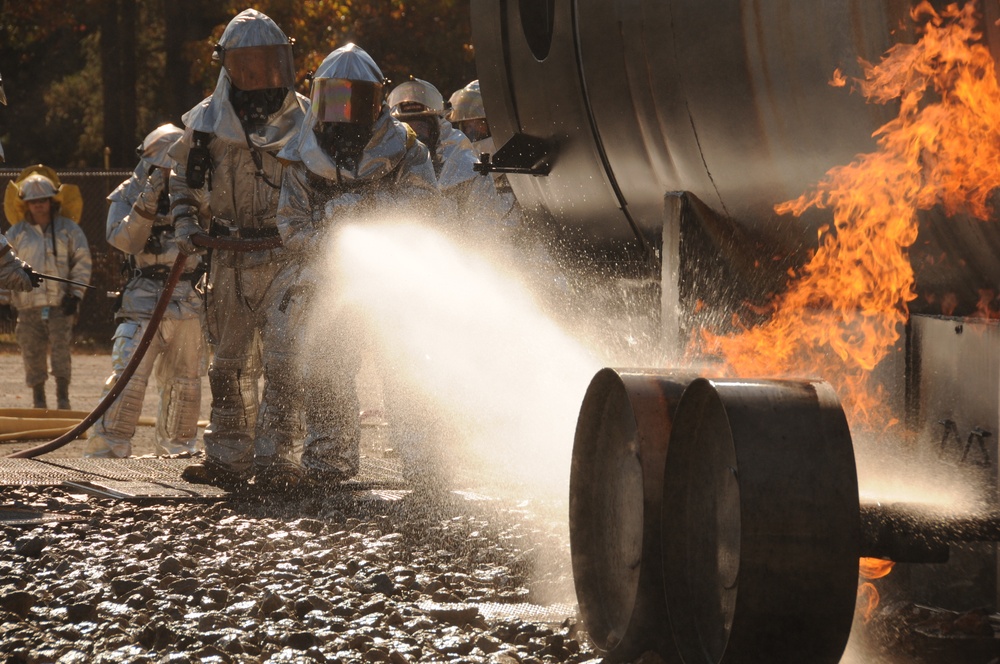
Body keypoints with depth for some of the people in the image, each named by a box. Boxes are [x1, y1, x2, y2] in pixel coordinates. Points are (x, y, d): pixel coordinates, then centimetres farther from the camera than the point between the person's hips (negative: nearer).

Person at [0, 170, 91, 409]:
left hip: (60, 304, -2)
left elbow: (82, 261, 6)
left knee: (61, 351, -10)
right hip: (29, 306, 2)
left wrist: (76, 293, -3)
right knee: (32, 356, 3)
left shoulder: (67, 229, 7)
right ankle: (38, 403, 13)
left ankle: (63, 401, -5)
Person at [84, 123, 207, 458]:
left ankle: (177, 447, 25)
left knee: (184, 381, 11)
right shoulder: (127, 197, -1)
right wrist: (147, 203, -28)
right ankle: (107, 446, -15)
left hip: (189, 304, 4)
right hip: (144, 302, -4)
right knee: (129, 375, -16)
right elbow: (125, 240, -15)